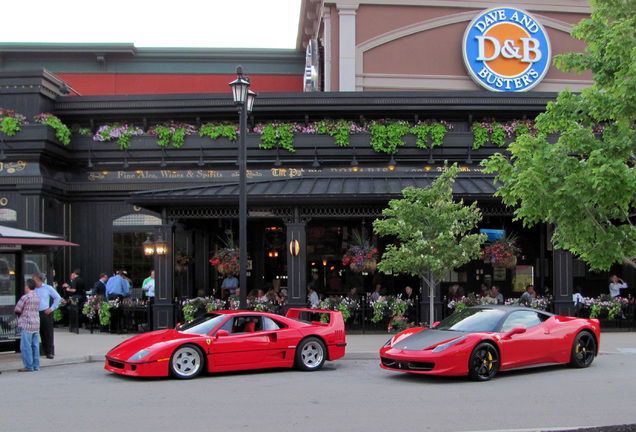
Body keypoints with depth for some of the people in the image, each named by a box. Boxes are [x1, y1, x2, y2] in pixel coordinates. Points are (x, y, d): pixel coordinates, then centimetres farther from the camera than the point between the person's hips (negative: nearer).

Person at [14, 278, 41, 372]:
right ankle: (36, 365, 12)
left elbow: (17, 309, -5)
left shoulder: (25, 297, -11)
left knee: (26, 346, -2)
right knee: (35, 345, 10)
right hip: (36, 323, 7)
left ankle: (28, 366, -2)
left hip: (26, 324, -7)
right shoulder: (37, 297, 10)